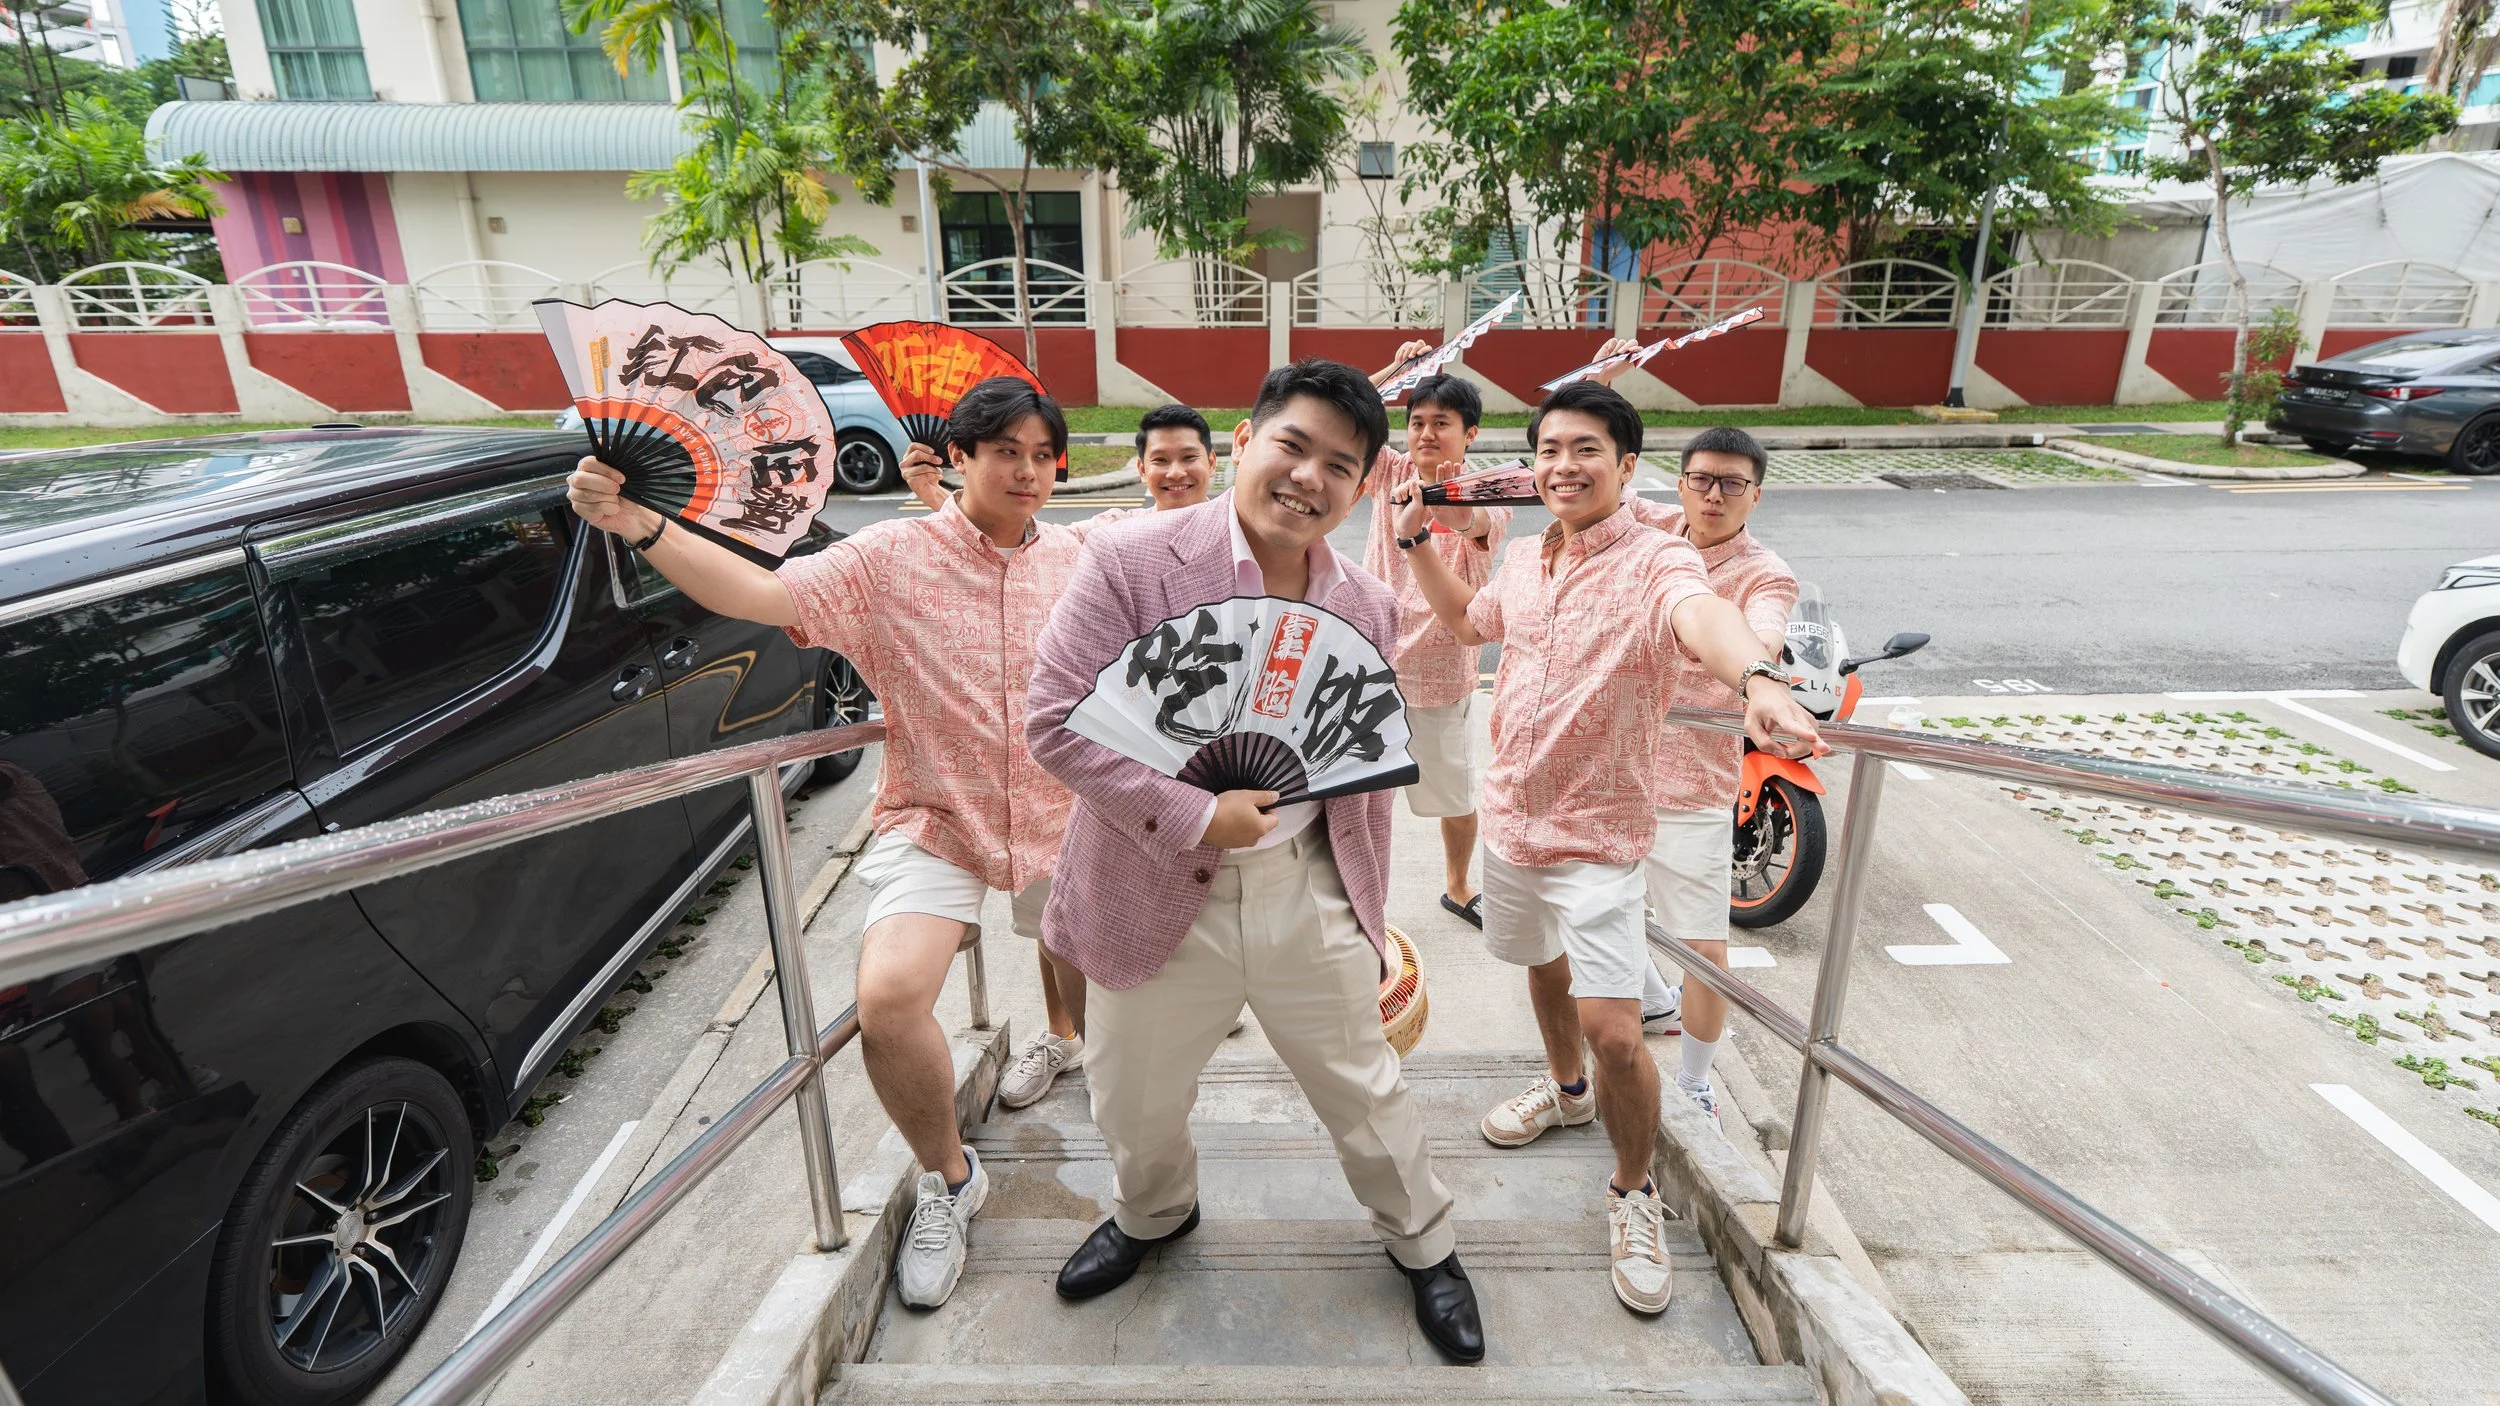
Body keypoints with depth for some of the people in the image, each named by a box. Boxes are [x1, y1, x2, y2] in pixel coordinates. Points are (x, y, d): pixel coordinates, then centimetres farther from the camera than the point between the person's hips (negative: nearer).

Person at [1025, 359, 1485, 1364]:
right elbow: (1056, 720, -17)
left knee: (1366, 1093, 18)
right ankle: (1153, 1214, 55)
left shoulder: (1370, 608, 0)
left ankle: (1424, 1244, 48)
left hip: (1310, 900, 2)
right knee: (1135, 1108, 21)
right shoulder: (1133, 561, -15)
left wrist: (1362, 902, 12)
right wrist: (1194, 817, -22)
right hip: (1158, 899, -1)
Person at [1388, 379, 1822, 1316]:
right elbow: (1466, 620, 24)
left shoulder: (1655, 562, -17)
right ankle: (1567, 1088, 56)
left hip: (1598, 837, -6)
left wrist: (1757, 678, -63)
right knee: (1543, 966, 27)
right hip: (1512, 817, 7)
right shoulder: (1524, 562, 3)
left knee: (1615, 1034, -9)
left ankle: (1635, 1193, 20)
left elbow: (1703, 619, -41)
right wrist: (1414, 539, 13)